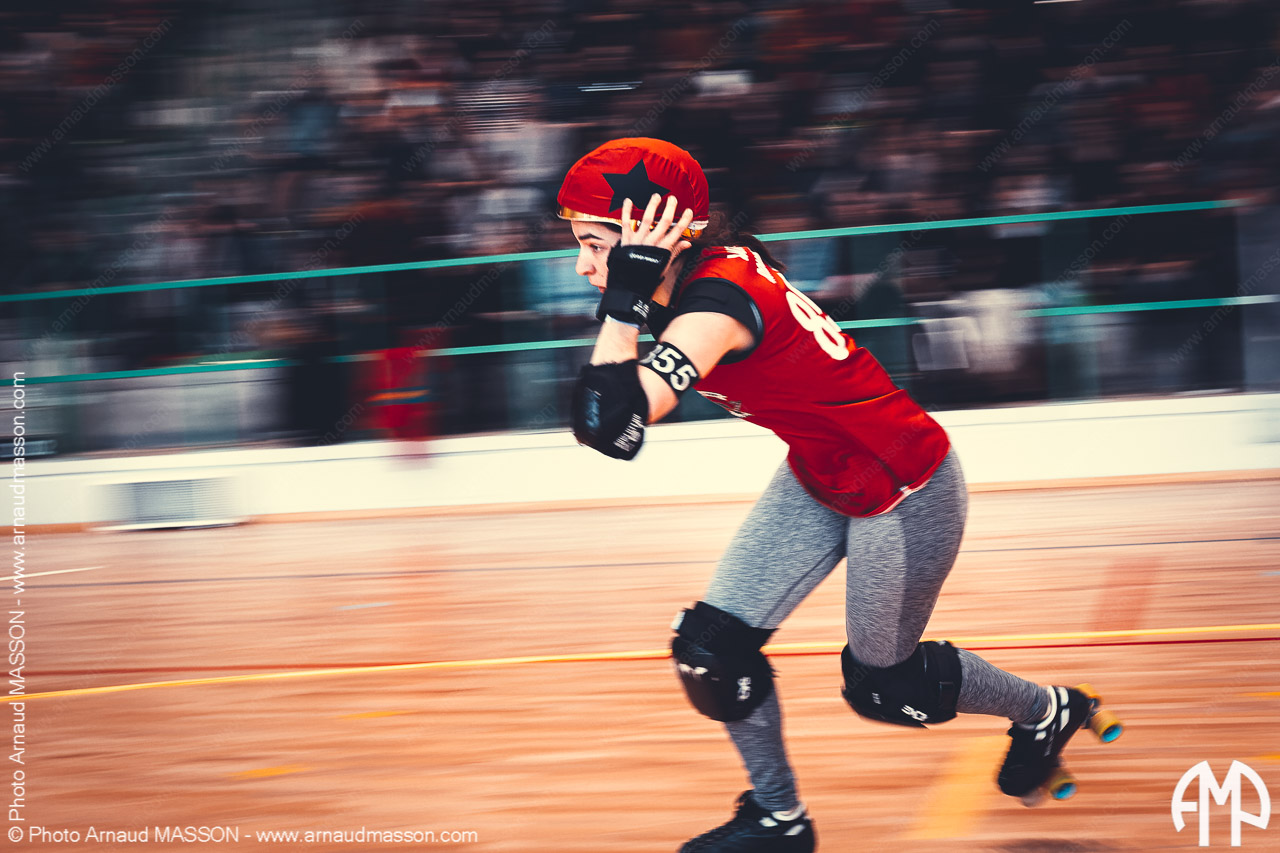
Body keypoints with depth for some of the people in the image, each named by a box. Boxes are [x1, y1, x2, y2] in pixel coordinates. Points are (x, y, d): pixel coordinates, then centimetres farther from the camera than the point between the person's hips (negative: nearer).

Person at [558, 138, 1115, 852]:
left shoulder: (714, 305, -34)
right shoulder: (717, 260, -8)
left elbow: (611, 428, -47)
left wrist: (624, 299, -42)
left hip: (905, 494, -8)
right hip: (821, 479, 8)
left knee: (883, 685, 11)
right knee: (710, 651, 0)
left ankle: (1047, 713, 37)